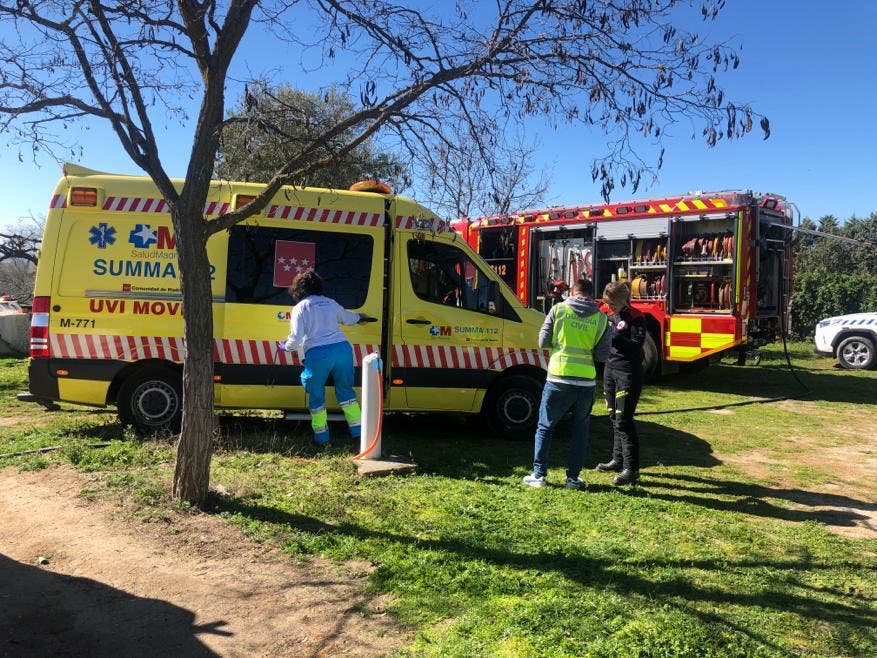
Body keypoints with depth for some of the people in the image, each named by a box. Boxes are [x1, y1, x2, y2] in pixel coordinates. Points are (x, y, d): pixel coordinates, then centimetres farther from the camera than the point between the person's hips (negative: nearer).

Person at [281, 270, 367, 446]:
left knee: (316, 395, 14)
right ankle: (357, 430, 22)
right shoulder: (330, 303, 18)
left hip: (317, 354, -4)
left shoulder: (300, 308, 4)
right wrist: (359, 317, 58)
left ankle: (321, 436, 20)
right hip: (342, 348, 4)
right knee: (345, 389, 20)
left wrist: (287, 347, 19)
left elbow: (297, 337, -3)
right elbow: (348, 318, 35)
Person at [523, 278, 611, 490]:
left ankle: (538, 475, 11)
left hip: (559, 379, -1)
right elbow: (602, 355, 1)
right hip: (586, 381, 1)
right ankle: (573, 478, 16)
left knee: (545, 427, 11)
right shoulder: (601, 318, 3)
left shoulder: (558, 309, -1)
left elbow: (543, 342, 1)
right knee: (580, 430, 15)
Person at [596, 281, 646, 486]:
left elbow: (637, 344, -20)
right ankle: (618, 459, 28)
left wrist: (614, 337, -26)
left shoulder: (636, 318, -10)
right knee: (614, 418, 15)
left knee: (623, 420, -10)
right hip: (611, 370, 8)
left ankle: (631, 470, -6)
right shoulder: (612, 316, 12)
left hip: (628, 374, -8)